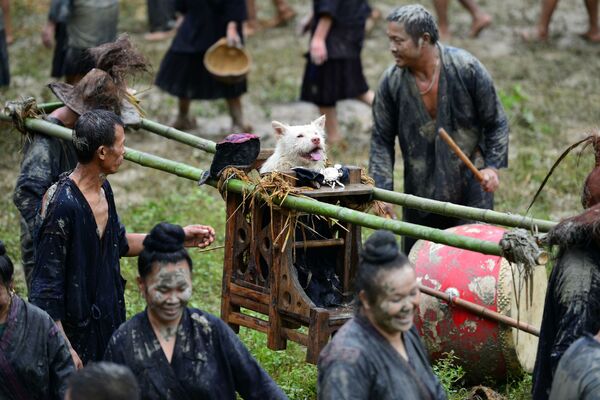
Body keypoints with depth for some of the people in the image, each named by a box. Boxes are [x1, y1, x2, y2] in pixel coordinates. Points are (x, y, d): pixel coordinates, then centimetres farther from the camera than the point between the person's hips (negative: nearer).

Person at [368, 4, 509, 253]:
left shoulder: (466, 69, -13)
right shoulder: (391, 82, -7)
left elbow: (495, 122, -3)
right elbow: (382, 140, -1)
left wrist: (492, 166, -13)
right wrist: (382, 191, -10)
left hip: (470, 188, -2)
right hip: (420, 193, 3)